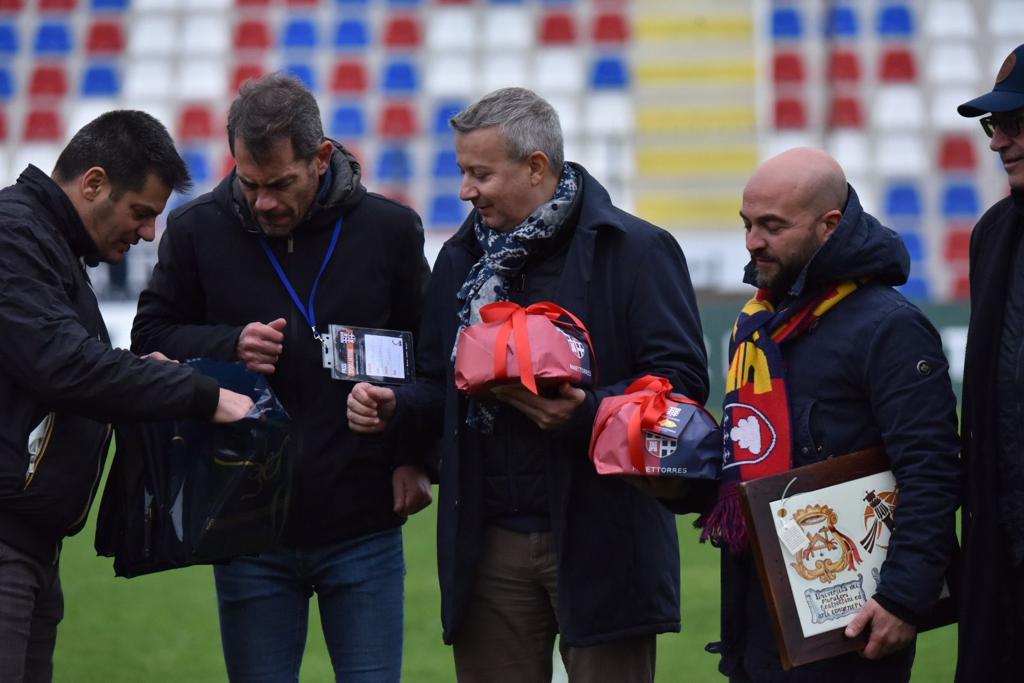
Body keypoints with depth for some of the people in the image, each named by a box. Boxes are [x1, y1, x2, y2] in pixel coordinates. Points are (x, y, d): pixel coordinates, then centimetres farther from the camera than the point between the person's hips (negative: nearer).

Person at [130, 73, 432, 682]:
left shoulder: (389, 228, -1)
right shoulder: (197, 230, -1)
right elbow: (149, 339, 7)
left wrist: (415, 458, 1)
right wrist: (229, 345, -13)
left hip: (364, 527, -1)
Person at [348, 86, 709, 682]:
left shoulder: (636, 251, -6)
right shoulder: (461, 259, 14)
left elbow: (683, 381, -12)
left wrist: (586, 412, -27)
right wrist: (395, 407, 0)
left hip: (599, 542, -5)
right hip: (489, 542, 5)